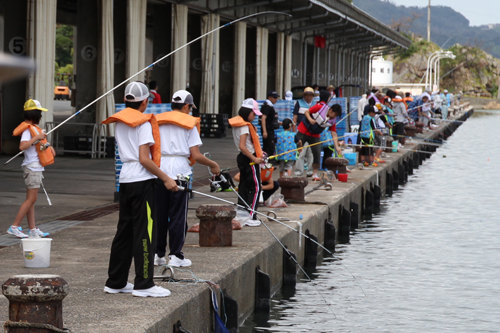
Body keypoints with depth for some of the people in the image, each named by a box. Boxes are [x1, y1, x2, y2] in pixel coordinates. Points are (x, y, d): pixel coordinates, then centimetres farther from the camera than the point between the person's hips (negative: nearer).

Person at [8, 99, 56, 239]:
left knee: (31, 200, 9)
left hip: (37, 168, 10)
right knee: (31, 199, -10)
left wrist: (49, 147, 17)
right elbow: (22, 146, -30)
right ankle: (14, 227, -9)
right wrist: (37, 137, -27)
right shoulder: (28, 129, -15)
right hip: (32, 168, -10)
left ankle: (33, 230, 10)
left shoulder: (34, 128, 16)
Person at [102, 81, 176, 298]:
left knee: (124, 231, 13)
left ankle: (115, 282, 16)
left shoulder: (119, 122, 14)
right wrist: (165, 178, -12)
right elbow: (144, 159, -17)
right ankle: (143, 284, -4)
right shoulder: (143, 123, -11)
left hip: (125, 179, 8)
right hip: (142, 180, -8)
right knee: (144, 232, -5)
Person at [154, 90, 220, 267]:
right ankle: (176, 255, 1)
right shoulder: (189, 123, 1)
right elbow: (196, 155, -4)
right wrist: (213, 165, 9)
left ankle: (158, 254, 13)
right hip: (179, 171, -3)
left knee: (159, 214, 9)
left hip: (159, 171, 4)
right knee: (178, 215, 2)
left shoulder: (157, 121, 11)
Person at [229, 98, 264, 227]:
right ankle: (250, 217, -5)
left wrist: (257, 152, 13)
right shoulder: (245, 126, -18)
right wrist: (254, 158, -21)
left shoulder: (237, 124, 11)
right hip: (248, 159, -10)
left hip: (242, 158, 10)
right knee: (255, 187, -4)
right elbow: (242, 146, -25)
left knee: (244, 186, 12)